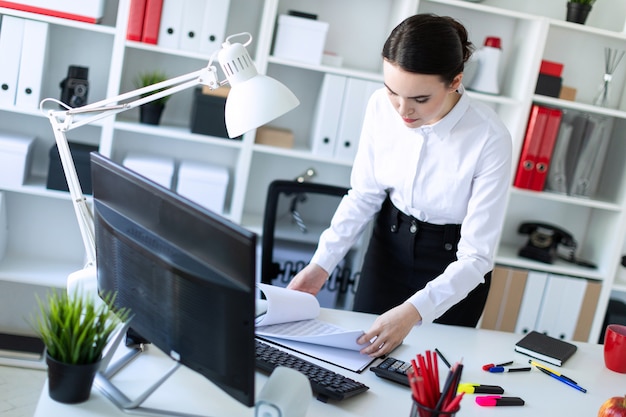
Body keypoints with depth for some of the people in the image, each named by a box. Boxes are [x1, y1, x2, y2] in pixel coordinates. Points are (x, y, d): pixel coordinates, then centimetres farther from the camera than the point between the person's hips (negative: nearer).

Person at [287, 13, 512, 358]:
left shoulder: (489, 139, -30)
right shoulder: (381, 106, -18)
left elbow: (476, 256, -26)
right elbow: (364, 194, -6)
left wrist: (414, 312, -39)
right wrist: (321, 263, -15)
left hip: (453, 263, -3)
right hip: (388, 243, 3)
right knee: (360, 349, 15)